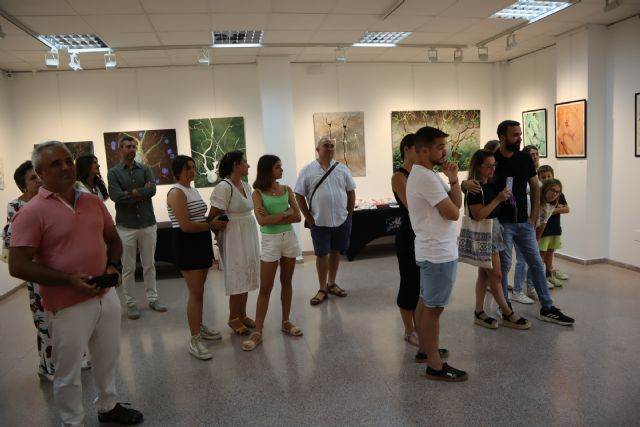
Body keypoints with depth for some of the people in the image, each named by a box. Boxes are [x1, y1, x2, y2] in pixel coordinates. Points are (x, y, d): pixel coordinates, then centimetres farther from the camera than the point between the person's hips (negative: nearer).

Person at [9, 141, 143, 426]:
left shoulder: (93, 202, 4)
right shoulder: (32, 212, -13)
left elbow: (113, 239, 15)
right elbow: (18, 266, -15)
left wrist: (113, 266, -4)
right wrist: (68, 279, -22)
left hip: (107, 297, 6)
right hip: (69, 306, -5)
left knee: (107, 358, 22)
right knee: (68, 372, 11)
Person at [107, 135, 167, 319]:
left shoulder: (145, 169, 6)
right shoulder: (113, 172, -1)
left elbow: (152, 189, -10)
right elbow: (116, 196, -16)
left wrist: (132, 193, -14)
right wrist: (142, 193, -11)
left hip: (148, 224, 2)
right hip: (126, 226, -2)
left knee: (149, 265, 12)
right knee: (128, 268, 7)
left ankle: (153, 298, 23)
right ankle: (131, 304, 17)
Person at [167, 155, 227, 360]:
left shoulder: (192, 189, 14)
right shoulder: (176, 192, -14)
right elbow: (186, 226, -22)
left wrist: (214, 221, 7)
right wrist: (212, 225, -14)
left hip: (201, 241, 9)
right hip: (186, 244, -9)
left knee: (199, 290, 17)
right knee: (196, 292, -8)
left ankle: (199, 327, 32)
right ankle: (194, 341, 0)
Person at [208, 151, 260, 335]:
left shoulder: (246, 186, 8)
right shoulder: (224, 187, -17)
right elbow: (213, 217, -15)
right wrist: (219, 232, -4)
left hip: (249, 235, 8)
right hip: (234, 237, -7)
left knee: (245, 276, 14)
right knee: (237, 279, 2)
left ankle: (242, 315, 27)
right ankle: (233, 318, 18)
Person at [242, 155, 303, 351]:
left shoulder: (286, 190, 5)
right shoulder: (258, 194, -6)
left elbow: (297, 217, -2)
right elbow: (262, 220, -19)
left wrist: (275, 218, -13)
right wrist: (286, 213, -12)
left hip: (290, 238, 4)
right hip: (270, 241, -4)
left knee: (287, 282, 13)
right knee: (265, 288, -1)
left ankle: (286, 322, 26)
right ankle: (258, 331, 5)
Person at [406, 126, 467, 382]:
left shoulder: (425, 174, 13)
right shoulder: (426, 177, -21)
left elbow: (457, 203, 10)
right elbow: (453, 213, -20)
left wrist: (453, 179, -5)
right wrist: (450, 205, 2)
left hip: (433, 250, 10)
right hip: (438, 253, -10)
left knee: (426, 304, 18)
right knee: (433, 308, -1)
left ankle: (426, 349, 31)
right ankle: (435, 365, 10)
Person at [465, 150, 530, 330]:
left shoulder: (491, 185, 9)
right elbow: (478, 215, -22)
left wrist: (504, 196, 5)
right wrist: (498, 199, -22)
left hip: (493, 231, 9)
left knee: (484, 274, 12)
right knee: (496, 275, 0)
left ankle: (479, 313, 19)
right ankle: (508, 315, 11)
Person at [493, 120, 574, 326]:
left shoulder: (525, 158, 4)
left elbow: (535, 188, 10)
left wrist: (533, 216, 4)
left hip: (524, 222, 5)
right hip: (502, 223, -5)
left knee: (537, 264, 10)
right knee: (503, 266, 3)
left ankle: (547, 308, 21)